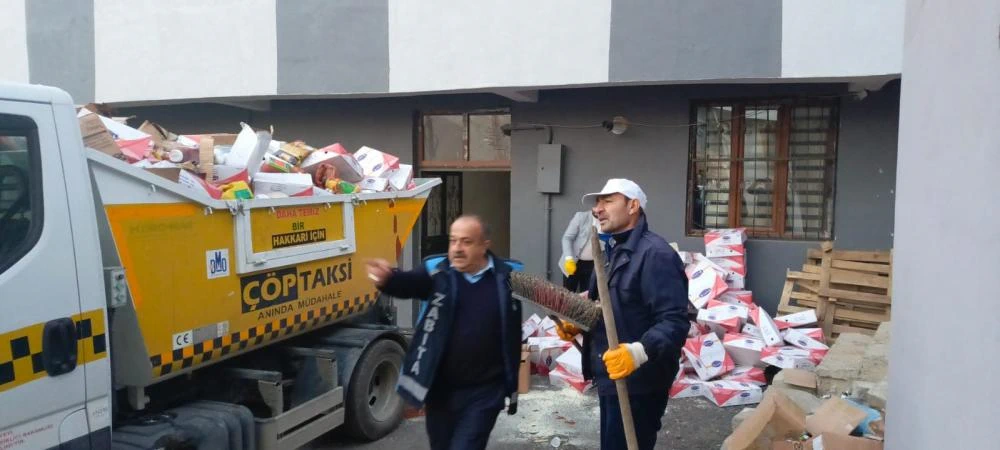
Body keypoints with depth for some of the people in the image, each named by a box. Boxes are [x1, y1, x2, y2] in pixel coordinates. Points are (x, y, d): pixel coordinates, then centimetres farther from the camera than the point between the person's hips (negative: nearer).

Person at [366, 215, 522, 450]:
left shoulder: (509, 276, -7)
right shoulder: (437, 272, -7)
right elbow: (408, 284, -26)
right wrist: (387, 279, -47)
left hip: (484, 392, -2)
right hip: (441, 389, 3)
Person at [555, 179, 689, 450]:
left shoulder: (655, 254, -20)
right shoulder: (612, 251, 14)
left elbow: (674, 323, -27)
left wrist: (639, 351, -41)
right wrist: (577, 325, 6)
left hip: (637, 385, -10)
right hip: (610, 379, 10)